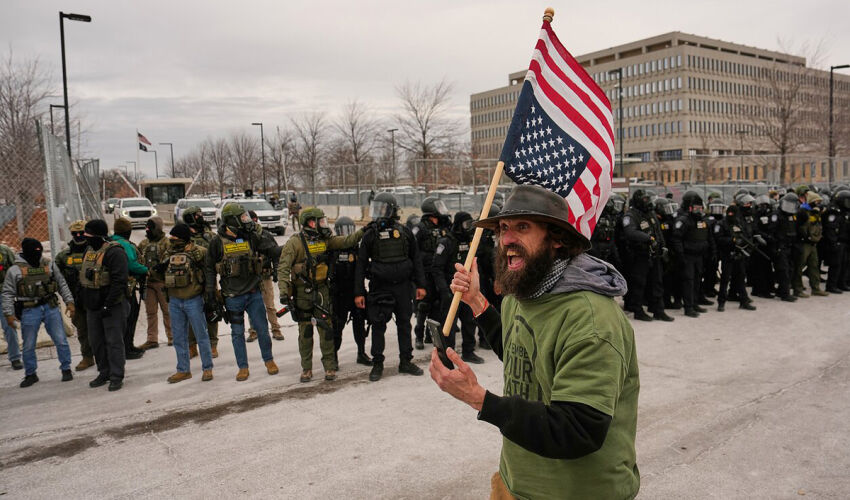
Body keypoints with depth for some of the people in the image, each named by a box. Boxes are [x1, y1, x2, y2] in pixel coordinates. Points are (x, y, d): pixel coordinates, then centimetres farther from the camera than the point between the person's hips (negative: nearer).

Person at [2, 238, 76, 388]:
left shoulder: (49, 265, 7)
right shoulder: (14, 270, 0)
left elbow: (62, 285, 11)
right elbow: (8, 294, 1)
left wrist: (69, 302, 2)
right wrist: (8, 314, -6)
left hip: (51, 308, 1)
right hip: (29, 311, -1)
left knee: (61, 340, 2)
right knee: (29, 346, 8)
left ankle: (66, 369, 15)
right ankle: (30, 374, 23)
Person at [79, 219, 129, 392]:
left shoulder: (114, 253, -17)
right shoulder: (89, 251, 12)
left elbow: (119, 281, -22)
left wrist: (108, 305, -23)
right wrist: (85, 301, 17)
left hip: (112, 306, -9)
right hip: (93, 306, 9)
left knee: (114, 341, -3)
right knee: (96, 341, 15)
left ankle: (116, 377, 5)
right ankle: (104, 373, 28)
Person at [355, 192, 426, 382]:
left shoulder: (404, 233, 4)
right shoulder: (370, 235, 0)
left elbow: (416, 259, 9)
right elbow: (361, 265, 1)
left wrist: (420, 285, 3)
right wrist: (359, 292, -5)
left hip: (403, 286, 2)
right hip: (379, 287, -1)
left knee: (404, 323, 9)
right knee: (378, 326, 2)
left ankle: (406, 361, 22)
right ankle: (377, 364, 15)